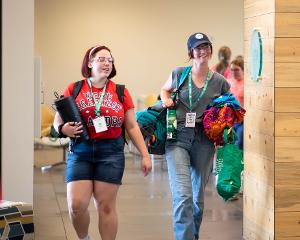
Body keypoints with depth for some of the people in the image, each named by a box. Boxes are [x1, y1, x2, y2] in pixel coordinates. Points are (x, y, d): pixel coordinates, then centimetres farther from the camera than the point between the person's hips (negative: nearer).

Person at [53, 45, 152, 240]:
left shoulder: (120, 92, 7)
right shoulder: (74, 89, 4)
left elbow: (132, 126, 9)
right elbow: (58, 121, 8)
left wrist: (145, 155, 4)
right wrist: (64, 129, -15)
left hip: (111, 152, 0)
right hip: (80, 152, 0)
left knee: (106, 206, -1)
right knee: (76, 205, -6)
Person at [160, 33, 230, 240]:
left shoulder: (220, 82, 3)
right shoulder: (179, 74, 1)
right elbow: (165, 89, 21)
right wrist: (166, 99, 0)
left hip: (204, 141, 2)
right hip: (178, 139, -2)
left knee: (198, 195, 13)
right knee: (182, 195, -15)